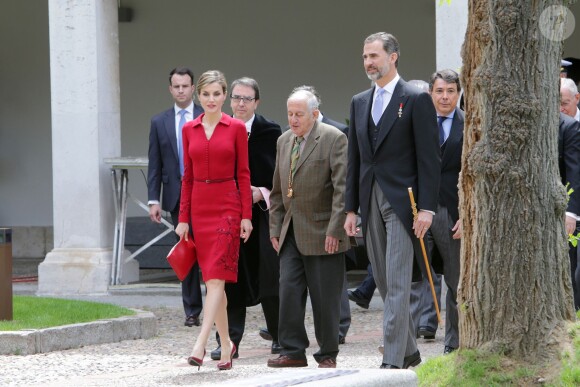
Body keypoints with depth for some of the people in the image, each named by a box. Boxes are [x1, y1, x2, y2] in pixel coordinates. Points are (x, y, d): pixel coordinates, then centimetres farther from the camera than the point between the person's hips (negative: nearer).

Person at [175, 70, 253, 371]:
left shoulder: (236, 128, -1)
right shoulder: (190, 130, 8)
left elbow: (243, 174, -1)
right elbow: (188, 176, 10)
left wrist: (246, 215, -5)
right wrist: (183, 218, 6)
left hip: (228, 206, -4)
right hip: (199, 207, 4)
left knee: (216, 277, -13)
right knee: (211, 279, 8)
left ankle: (200, 345, -22)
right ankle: (226, 344, 17)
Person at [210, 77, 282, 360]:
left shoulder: (269, 131, 0)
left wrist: (263, 193, -14)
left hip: (261, 211, -2)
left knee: (269, 274, 0)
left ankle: (280, 337, 14)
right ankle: (229, 340, 0)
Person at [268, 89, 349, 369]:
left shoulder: (333, 139, -8)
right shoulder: (284, 141, 13)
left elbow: (342, 188, -13)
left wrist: (335, 230, -18)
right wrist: (275, 227, 12)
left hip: (322, 233, -6)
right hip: (292, 231, 6)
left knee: (325, 297, 0)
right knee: (289, 290, -2)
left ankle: (328, 354, 9)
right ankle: (292, 351, 3)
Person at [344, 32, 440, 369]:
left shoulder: (416, 100, -5)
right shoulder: (360, 102, 15)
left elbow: (429, 158, -8)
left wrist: (427, 208, -14)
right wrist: (351, 208, 11)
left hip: (402, 201, -7)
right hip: (371, 201, 7)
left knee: (397, 283, -10)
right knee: (384, 282, 10)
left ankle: (394, 360, -13)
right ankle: (410, 350, 21)